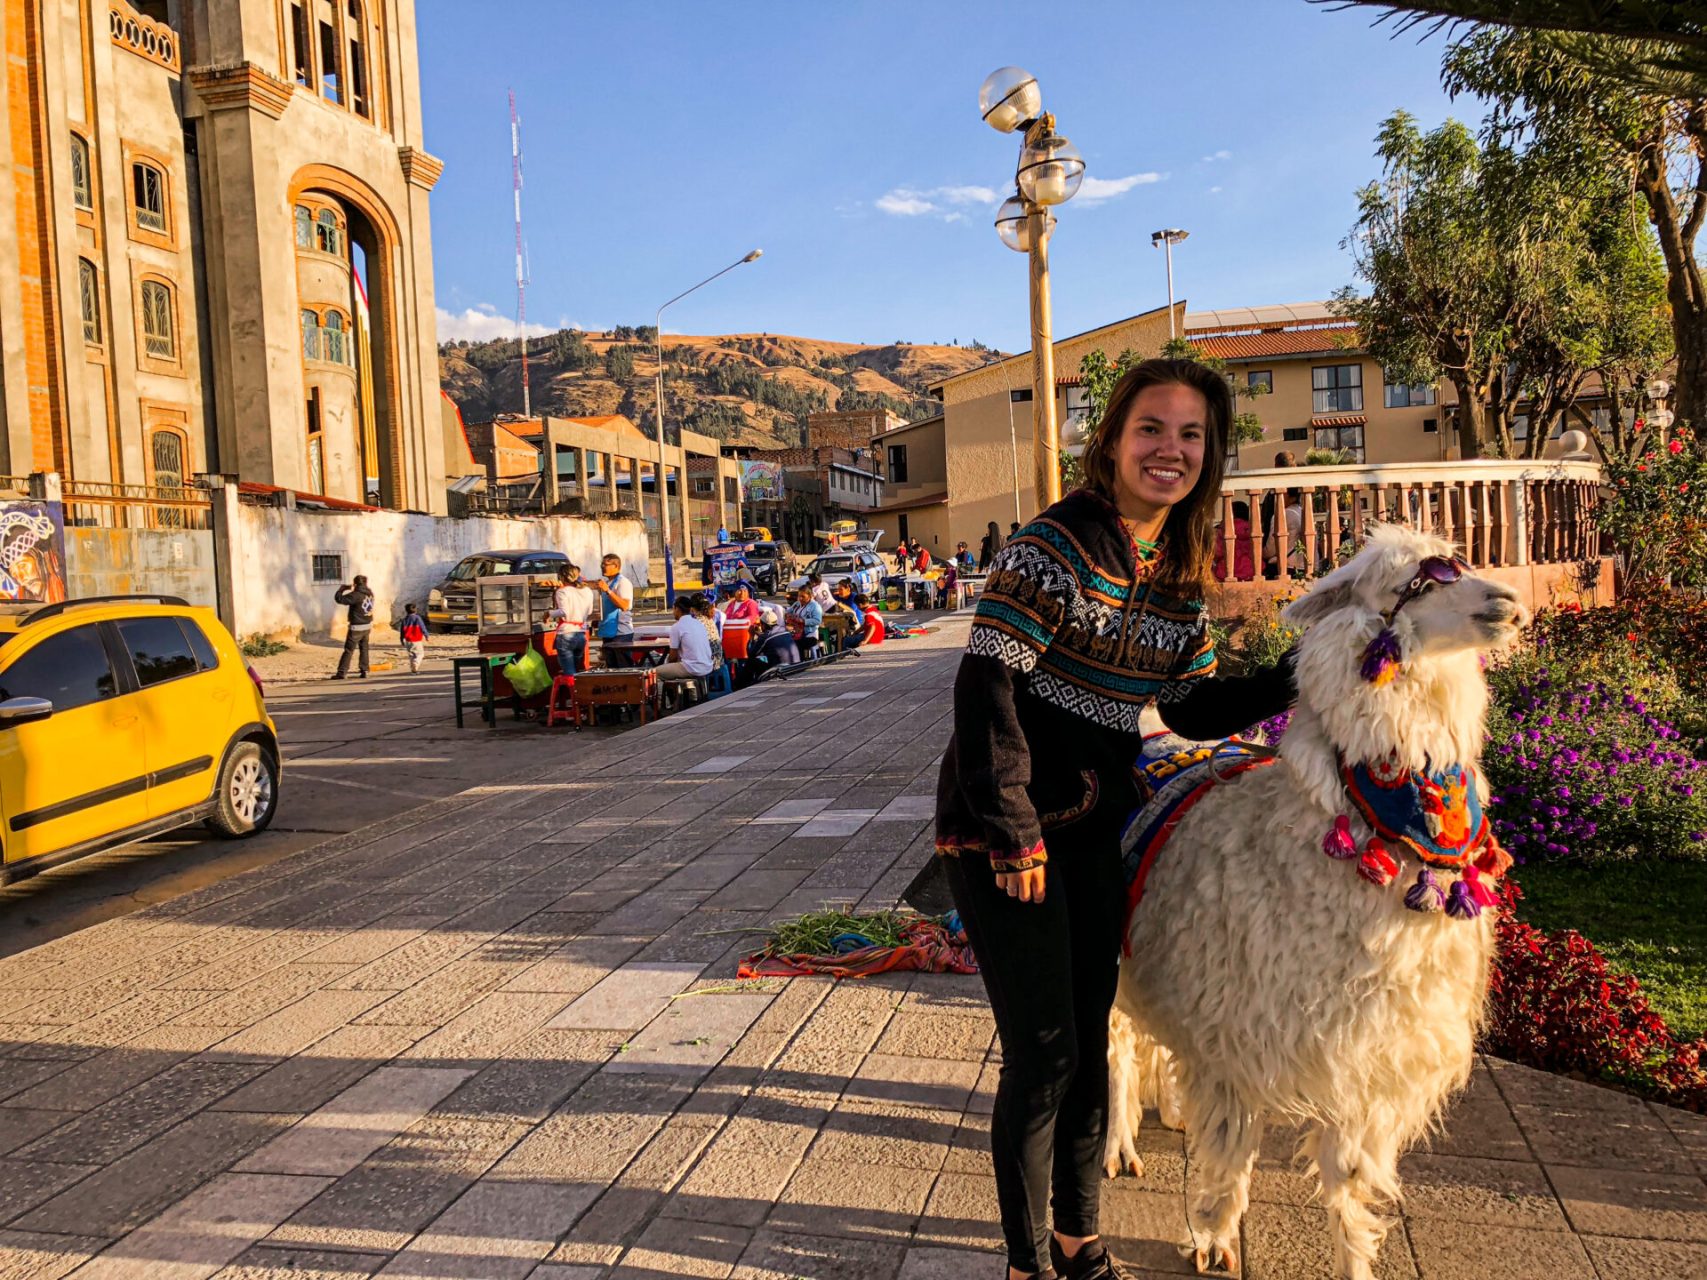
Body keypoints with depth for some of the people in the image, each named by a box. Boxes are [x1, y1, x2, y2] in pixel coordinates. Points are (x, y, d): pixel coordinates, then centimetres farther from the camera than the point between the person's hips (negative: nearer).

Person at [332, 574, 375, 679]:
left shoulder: (355, 595, -19)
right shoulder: (370, 594, 2)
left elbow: (338, 598, -18)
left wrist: (342, 588, -3)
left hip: (356, 627, -6)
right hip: (368, 626, 6)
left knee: (349, 650, -1)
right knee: (364, 649, 16)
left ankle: (342, 673, 0)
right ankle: (364, 671, 15)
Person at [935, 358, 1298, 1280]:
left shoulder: (1182, 574, 7)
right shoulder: (1058, 546, -17)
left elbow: (1190, 710, 9)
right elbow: (985, 685, -21)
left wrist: (1298, 677, -3)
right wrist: (1015, 832, -20)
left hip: (1095, 824, 7)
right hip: (999, 830, -7)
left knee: (1090, 1035, 16)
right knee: (1043, 1052, -1)